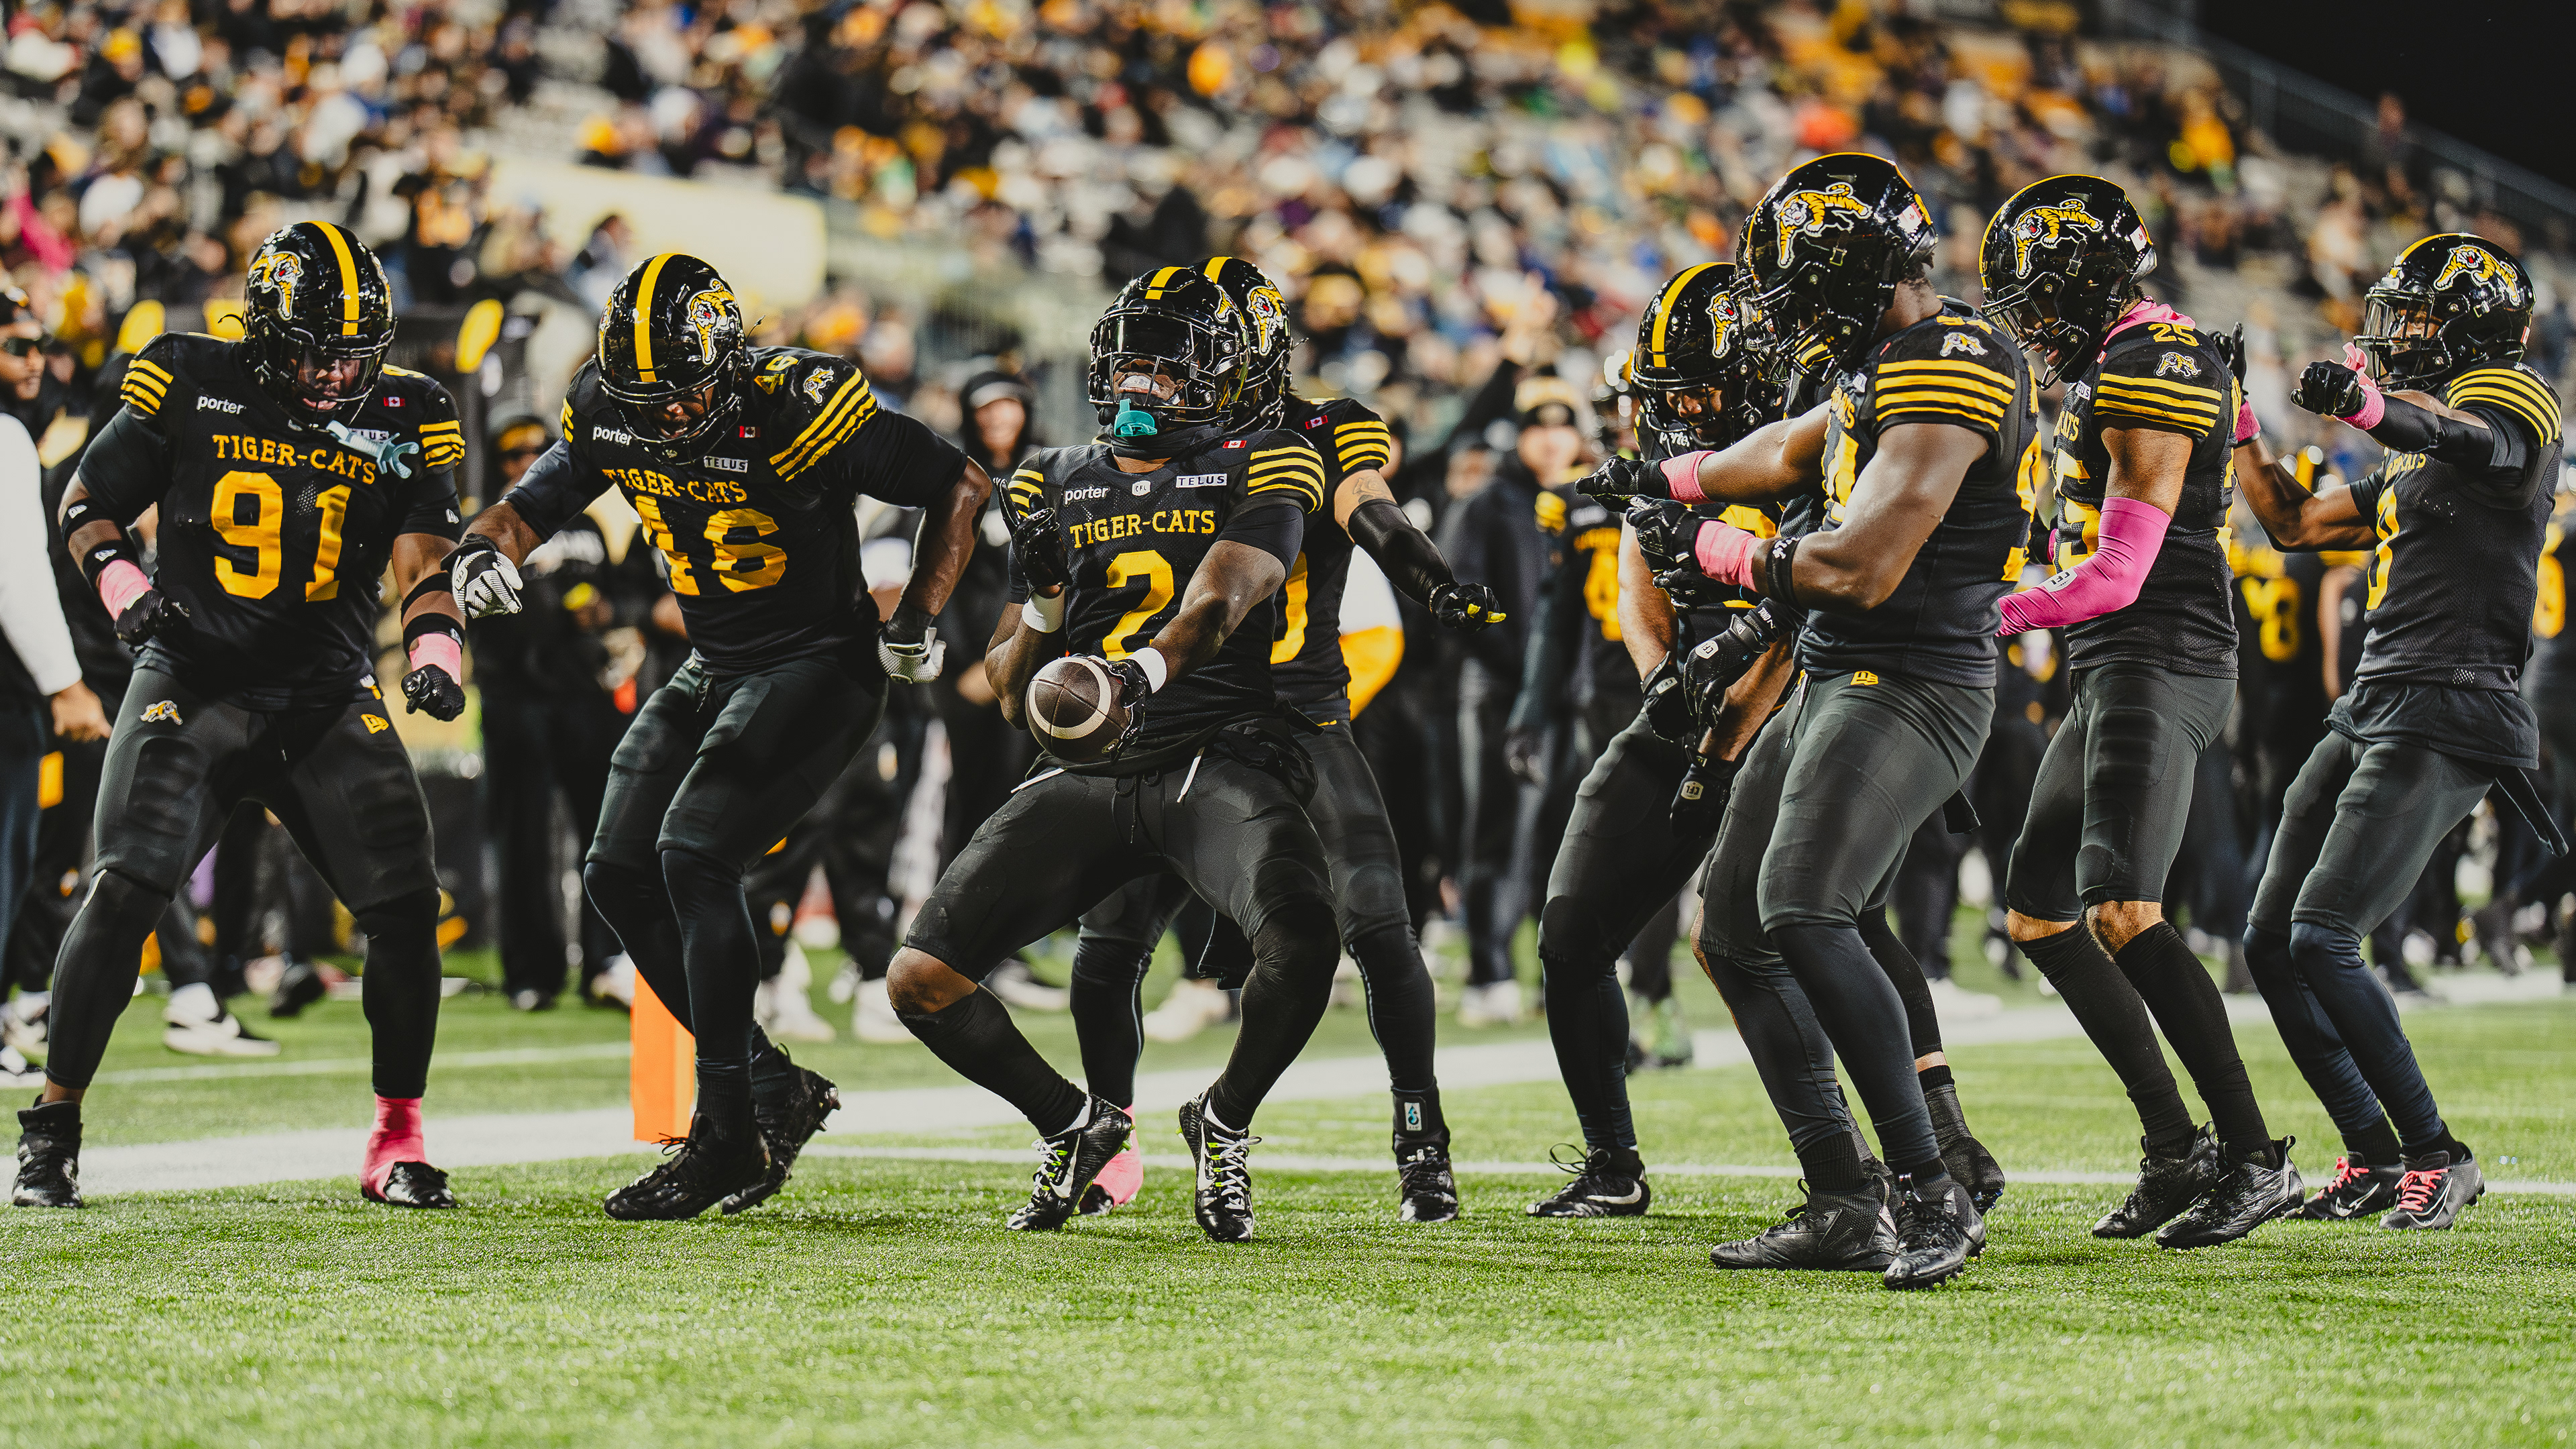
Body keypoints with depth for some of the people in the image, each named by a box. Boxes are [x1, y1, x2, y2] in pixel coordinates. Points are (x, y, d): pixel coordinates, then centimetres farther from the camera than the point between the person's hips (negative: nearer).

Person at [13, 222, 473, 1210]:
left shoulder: (400, 418, 4)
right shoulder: (193, 388, -2)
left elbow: (422, 557, 1)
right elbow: (87, 502, 6)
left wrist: (435, 646, -18)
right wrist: (118, 579, -13)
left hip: (330, 693, 2)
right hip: (194, 681, -2)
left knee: (405, 905, -8)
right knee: (126, 889, -17)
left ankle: (398, 1142, 9)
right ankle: (53, 1123, -1)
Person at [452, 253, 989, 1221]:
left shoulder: (796, 410, -23)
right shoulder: (608, 413, -6)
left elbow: (960, 485, -14)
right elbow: (533, 505, 7)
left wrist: (916, 620, -16)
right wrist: (487, 549, -17)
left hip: (818, 665, -8)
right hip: (711, 670, 8)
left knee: (692, 855, -21)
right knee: (620, 874, 2)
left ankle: (727, 1135, -16)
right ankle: (777, 1089, 12)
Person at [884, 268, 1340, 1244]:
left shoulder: (1255, 472, 3)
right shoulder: (1059, 486, 16)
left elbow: (1221, 600, -18)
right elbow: (1012, 696, 16)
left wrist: (1139, 668, -39)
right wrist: (1039, 604, -6)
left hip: (1221, 756, -4)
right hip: (1087, 776, 4)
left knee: (1302, 935, -33)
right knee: (919, 981, -8)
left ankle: (1225, 1120, -2)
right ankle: (1072, 1126, 19)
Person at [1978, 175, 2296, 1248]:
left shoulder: (2149, 368, -14)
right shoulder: (2127, 370, 18)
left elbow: (2118, 574, -18)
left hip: (2157, 665, -11)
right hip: (2115, 677, 11)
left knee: (2123, 916, -19)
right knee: (2037, 915, 11)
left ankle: (2254, 1160, -17)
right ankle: (2174, 1147, 13)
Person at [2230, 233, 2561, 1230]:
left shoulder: (2512, 400, -5)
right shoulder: (2413, 464, 23)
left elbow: (2464, 439, -31)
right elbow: (2296, 522, 33)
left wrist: (2365, 401, -51)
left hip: (2444, 717, -10)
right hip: (2373, 713, 10)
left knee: (2320, 940, -18)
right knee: (2271, 942, 8)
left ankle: (2437, 1157, -7)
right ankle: (2374, 1157, 16)